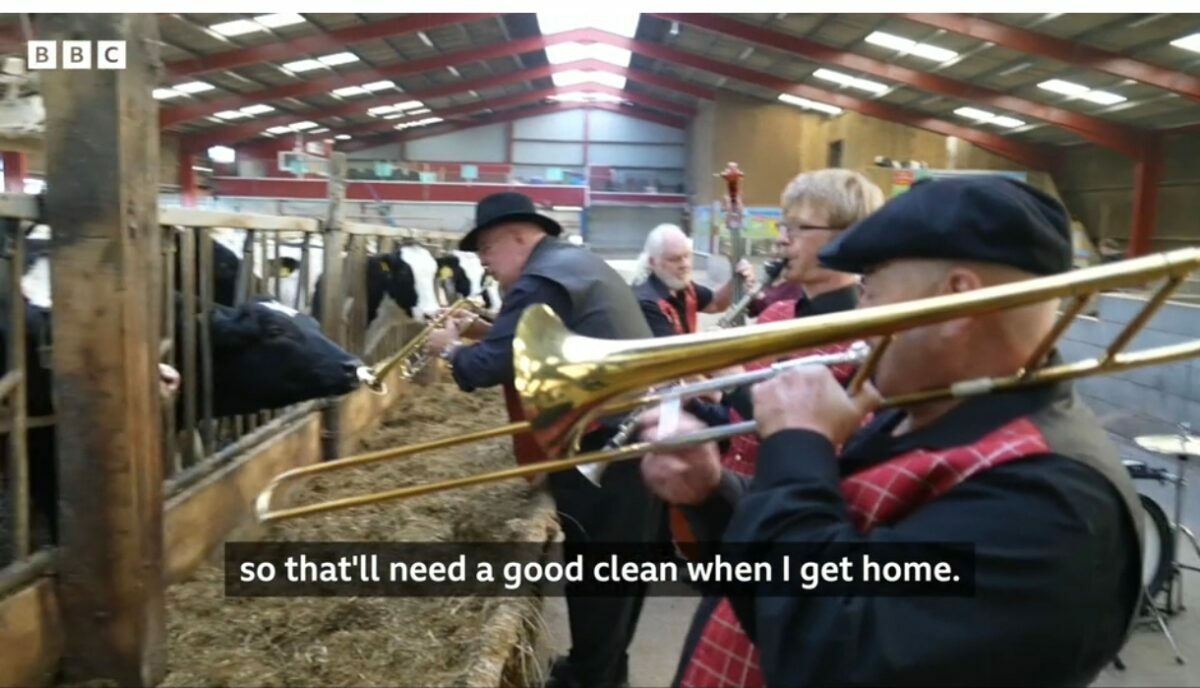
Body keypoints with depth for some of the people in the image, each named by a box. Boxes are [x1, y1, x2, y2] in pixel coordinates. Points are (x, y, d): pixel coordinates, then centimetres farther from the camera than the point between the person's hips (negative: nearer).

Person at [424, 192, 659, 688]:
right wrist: (485, 330, 12)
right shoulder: (577, 261, 17)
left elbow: (490, 365, -20)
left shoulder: (541, 281, -15)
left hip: (606, 444, -10)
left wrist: (451, 349, -1)